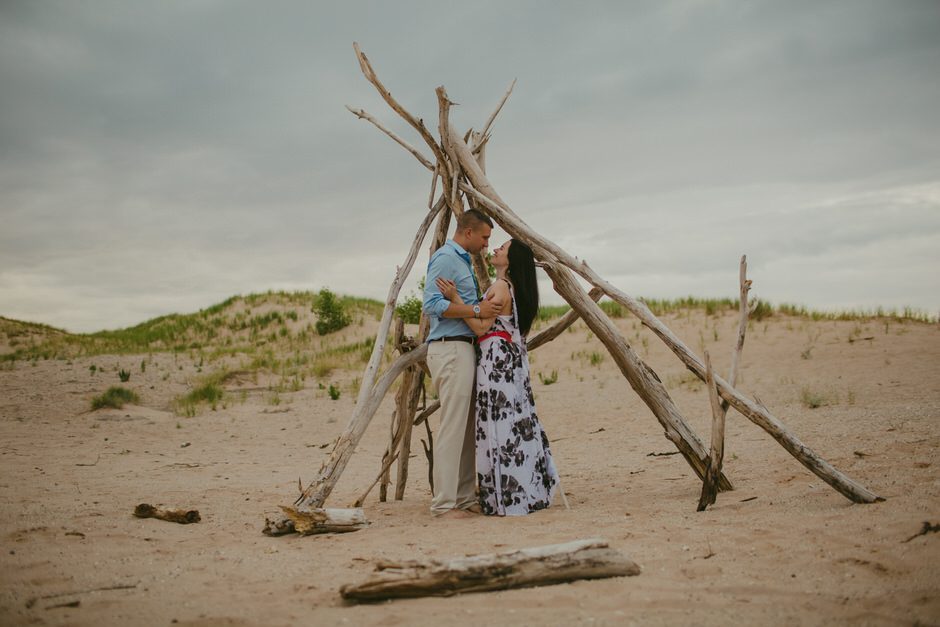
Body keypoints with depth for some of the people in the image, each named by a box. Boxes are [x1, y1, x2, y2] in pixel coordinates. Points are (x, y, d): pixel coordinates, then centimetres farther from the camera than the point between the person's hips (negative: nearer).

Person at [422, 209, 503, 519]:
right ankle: (444, 502, -8)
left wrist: (486, 306, 12)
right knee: (452, 427, -10)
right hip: (450, 348, -10)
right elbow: (432, 304, -20)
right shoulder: (445, 258, -9)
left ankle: (465, 498, 15)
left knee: (467, 427, 10)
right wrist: (477, 311, -19)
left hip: (464, 348, 10)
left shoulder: (464, 260, 22)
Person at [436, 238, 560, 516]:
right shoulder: (514, 288, 17)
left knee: (501, 426, -7)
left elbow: (481, 327, -16)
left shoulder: (500, 287, -12)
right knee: (517, 424, 11)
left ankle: (509, 499, -4)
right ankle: (530, 493, 15)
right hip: (513, 361, 10)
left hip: (497, 361, -10)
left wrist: (455, 298, -17)